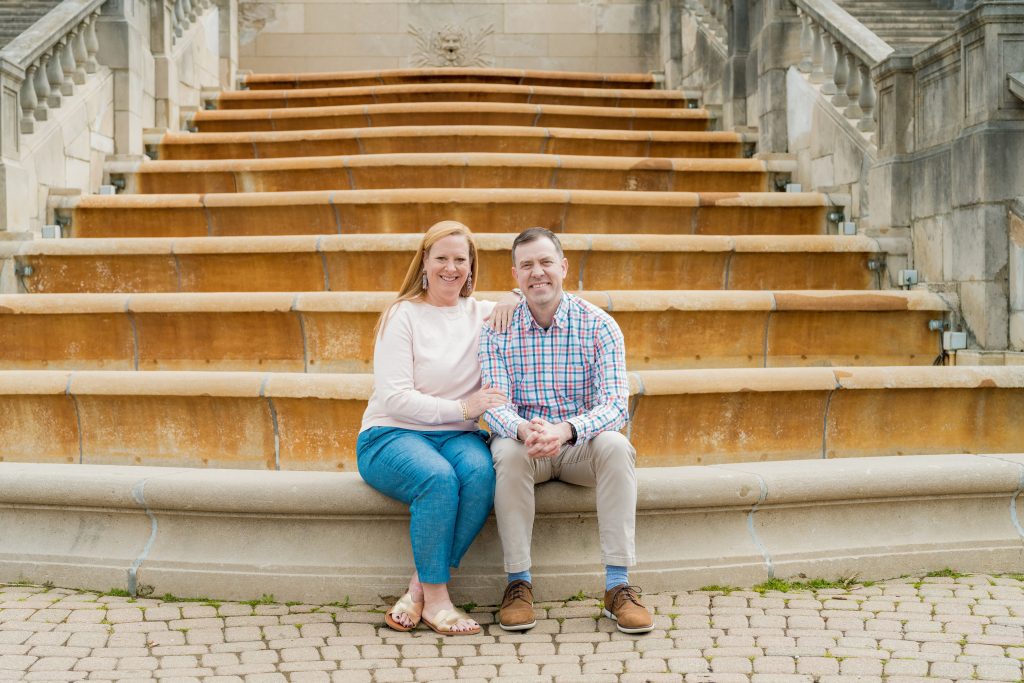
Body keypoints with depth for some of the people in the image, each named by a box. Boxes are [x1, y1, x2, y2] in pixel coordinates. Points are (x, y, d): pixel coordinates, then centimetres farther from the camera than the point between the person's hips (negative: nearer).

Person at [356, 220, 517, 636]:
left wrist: (515, 300, -3)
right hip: (391, 436, -3)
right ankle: (435, 600, -24)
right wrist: (461, 407, -18)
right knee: (438, 478, -36)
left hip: (458, 436, 4)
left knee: (481, 473, -32)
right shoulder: (403, 315, -1)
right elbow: (394, 397, -9)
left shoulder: (481, 314, 12)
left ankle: (419, 590, -23)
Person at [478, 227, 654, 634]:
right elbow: (495, 404, -12)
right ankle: (518, 582, -23)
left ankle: (618, 586, -28)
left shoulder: (598, 325, -8)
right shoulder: (497, 330, -4)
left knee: (615, 445, -31)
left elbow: (616, 403, -18)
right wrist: (523, 430, -38)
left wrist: (566, 430, -39)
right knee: (509, 451, -33)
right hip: (522, 442, 0)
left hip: (581, 444, 0)